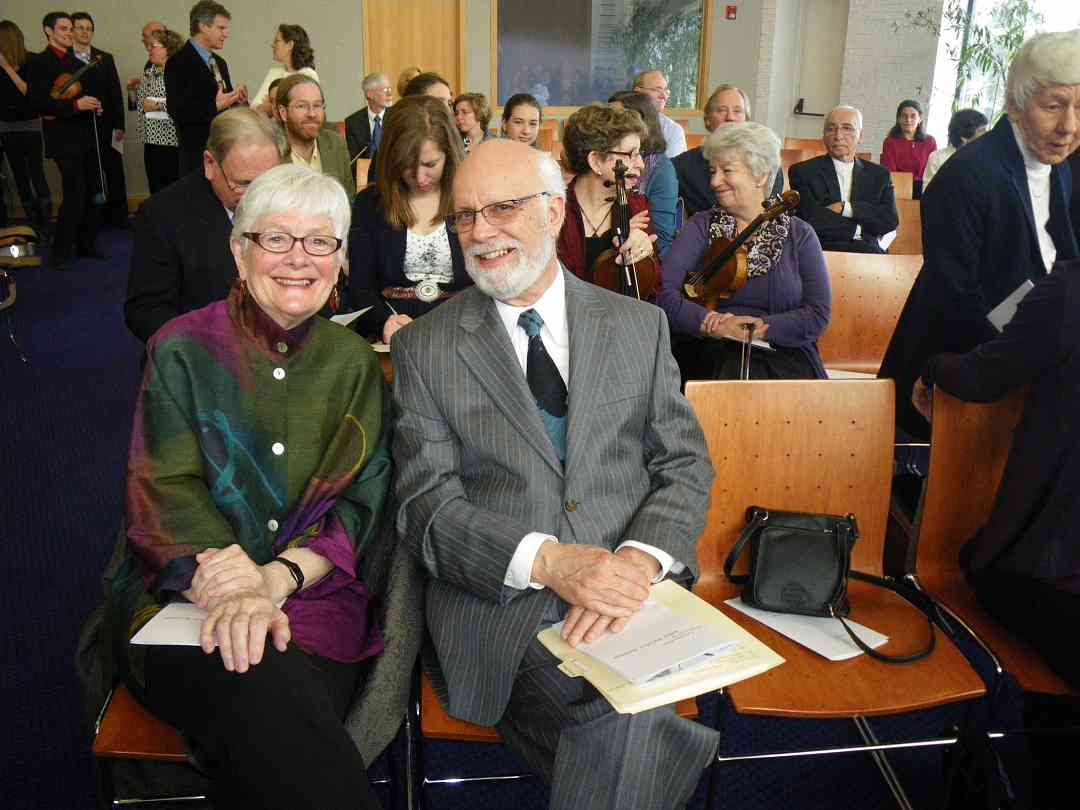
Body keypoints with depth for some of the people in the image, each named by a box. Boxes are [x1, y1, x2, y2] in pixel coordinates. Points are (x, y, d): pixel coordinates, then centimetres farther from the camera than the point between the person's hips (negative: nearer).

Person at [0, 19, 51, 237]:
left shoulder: (31, 62, -9)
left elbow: (31, 92, -19)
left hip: (30, 126, -5)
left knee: (37, 176, -6)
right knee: (20, 177, 8)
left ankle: (45, 227, 0)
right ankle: (32, 225, 15)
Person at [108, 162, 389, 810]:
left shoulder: (353, 362, 10)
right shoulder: (184, 349, 5)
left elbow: (360, 503, 1)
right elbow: (164, 495, -5)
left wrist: (276, 580, -18)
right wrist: (231, 591, -24)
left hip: (315, 597, 1)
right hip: (180, 597, -1)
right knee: (266, 699, -32)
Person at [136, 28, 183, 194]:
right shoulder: (149, 73, 15)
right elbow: (141, 103, 23)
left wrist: (158, 105, -14)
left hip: (173, 142, -7)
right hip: (152, 141, 7)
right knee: (155, 190, 10)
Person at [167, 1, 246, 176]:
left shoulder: (220, 63, 18)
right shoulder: (179, 63, -7)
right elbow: (177, 111, -15)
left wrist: (239, 100, -1)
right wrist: (215, 106, -24)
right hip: (198, 151, -7)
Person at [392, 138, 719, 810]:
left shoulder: (640, 326, 9)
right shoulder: (425, 347, 4)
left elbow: (687, 467, 7)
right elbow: (428, 503, -2)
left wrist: (641, 559, -14)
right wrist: (546, 559, -19)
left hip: (633, 598, 2)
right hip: (499, 608, -1)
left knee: (621, 739, -25)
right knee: (623, 725, -26)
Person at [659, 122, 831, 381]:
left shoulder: (799, 235, 9)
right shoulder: (702, 227, 8)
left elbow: (818, 315, -1)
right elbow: (664, 293, -5)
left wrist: (759, 329, -13)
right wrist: (714, 323, -17)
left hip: (785, 358, 1)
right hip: (712, 358, -1)